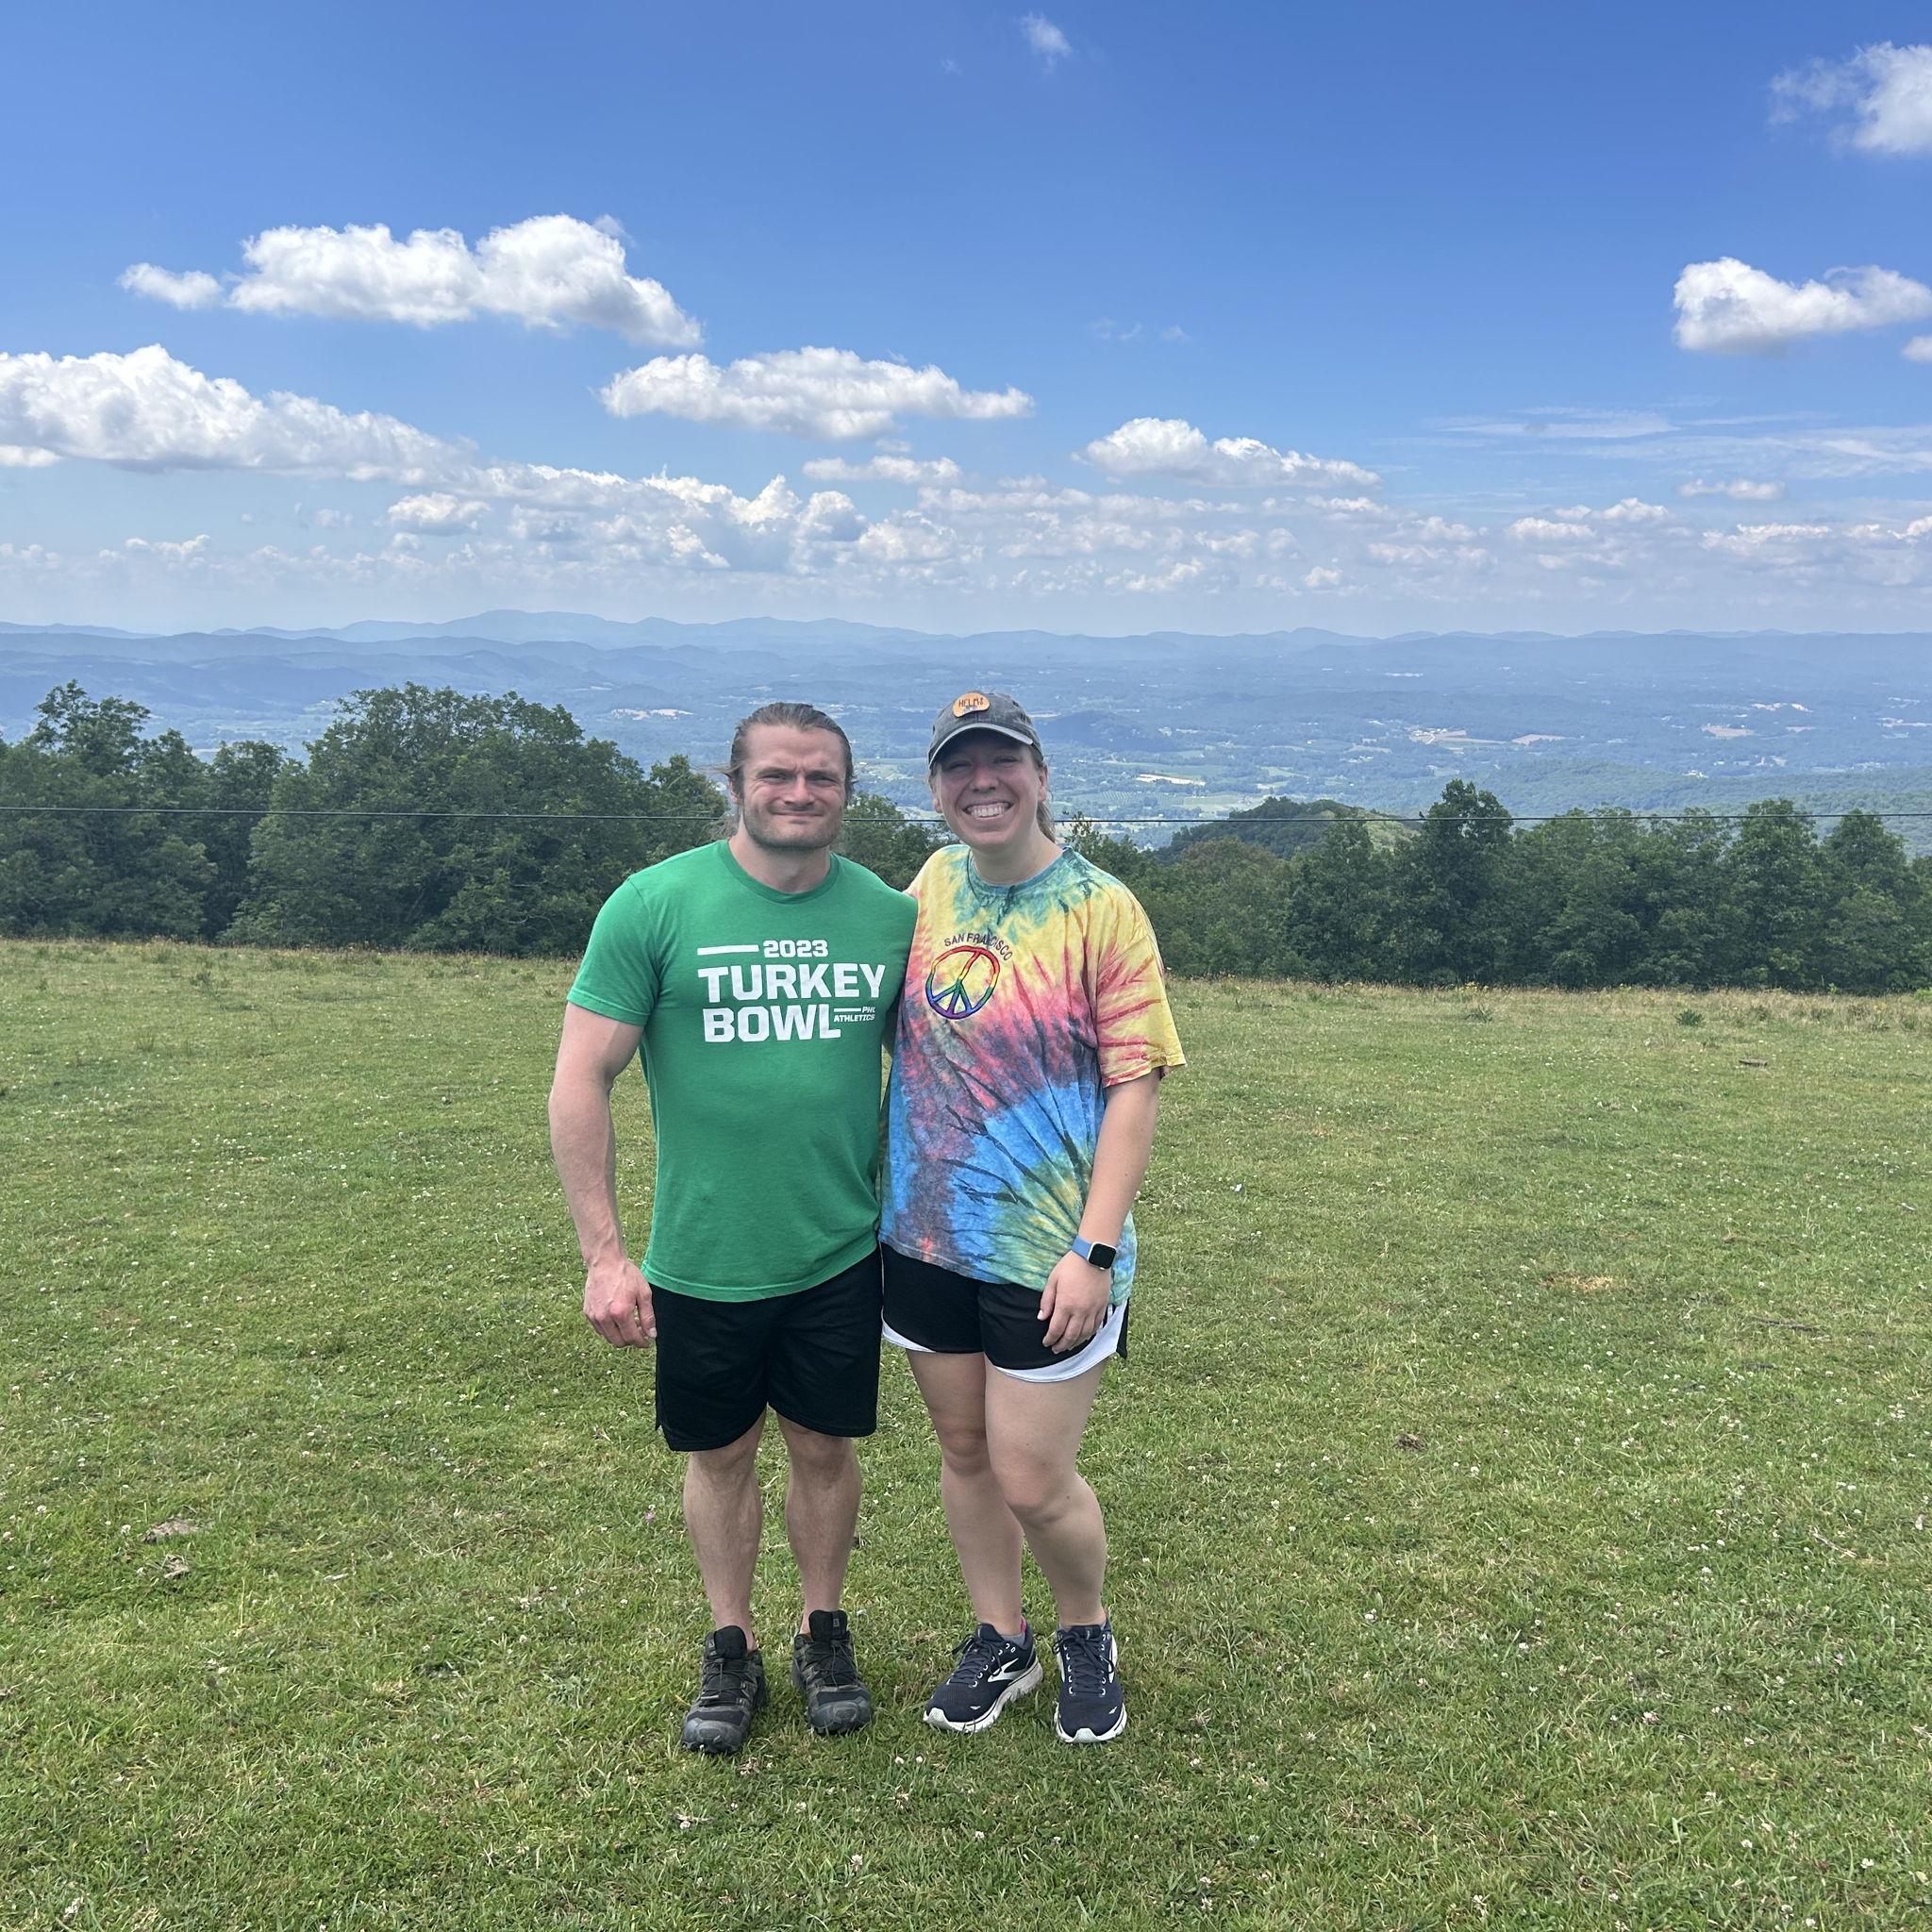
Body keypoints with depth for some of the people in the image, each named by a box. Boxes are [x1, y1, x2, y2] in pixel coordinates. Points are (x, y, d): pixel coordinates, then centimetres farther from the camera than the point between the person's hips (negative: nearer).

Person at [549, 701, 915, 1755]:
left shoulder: (888, 915, -2)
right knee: (720, 1454, 14)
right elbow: (581, 1082, -9)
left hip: (841, 1253, 2)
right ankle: (731, 1648, 35)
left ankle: (823, 1632, 38)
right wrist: (603, 1252, -13)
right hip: (704, 1259, -1)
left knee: (825, 1446, 15)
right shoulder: (656, 904, -10)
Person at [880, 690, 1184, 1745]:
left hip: (1046, 1255, -5)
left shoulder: (1101, 907, -11)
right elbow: (874, 1019, 17)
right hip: (924, 1237, 5)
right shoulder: (931, 886, 3)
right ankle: (1000, 1641, 39)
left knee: (1033, 1482, 2)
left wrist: (1094, 1249, -18)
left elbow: (1135, 1085, -12)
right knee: (964, 1451, 17)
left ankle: (1087, 1636, 31)